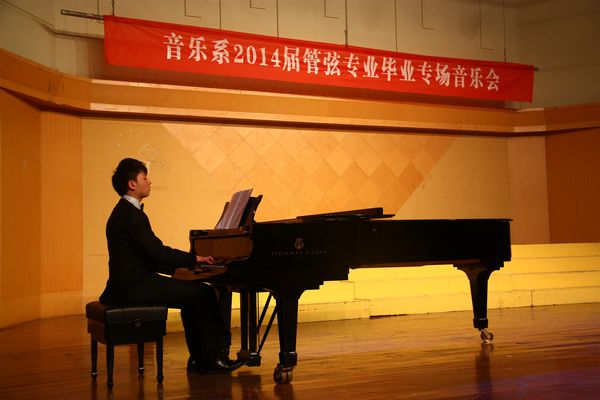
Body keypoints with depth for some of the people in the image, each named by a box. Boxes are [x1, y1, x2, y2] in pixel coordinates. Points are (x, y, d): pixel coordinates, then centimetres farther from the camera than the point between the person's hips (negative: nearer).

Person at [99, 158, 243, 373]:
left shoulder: (125, 211, 17)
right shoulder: (131, 214, -15)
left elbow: (150, 257, 17)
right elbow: (157, 252, -21)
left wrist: (188, 263, 11)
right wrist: (195, 259, -10)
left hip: (132, 283, 10)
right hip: (135, 287, -10)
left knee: (192, 291, 14)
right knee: (203, 292, -8)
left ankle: (199, 359, 13)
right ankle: (213, 358, -1)